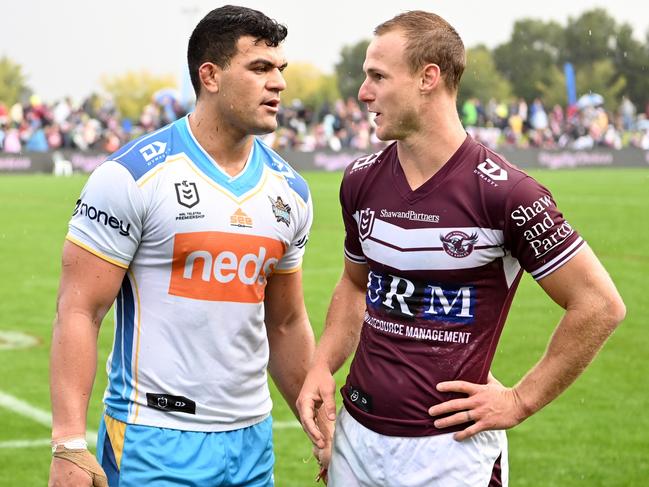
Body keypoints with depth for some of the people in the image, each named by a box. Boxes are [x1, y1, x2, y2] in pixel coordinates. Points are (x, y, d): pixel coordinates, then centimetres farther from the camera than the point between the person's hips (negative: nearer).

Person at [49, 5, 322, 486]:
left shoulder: (289, 190, 9)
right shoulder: (133, 176, -10)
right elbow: (80, 309, -11)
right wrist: (70, 443, -18)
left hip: (251, 438, 6)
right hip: (154, 441, -5)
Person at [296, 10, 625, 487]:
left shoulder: (503, 193, -15)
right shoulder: (362, 181, 4)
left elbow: (599, 304, -11)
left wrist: (521, 400, -8)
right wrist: (322, 366, 5)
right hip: (357, 434, 5)